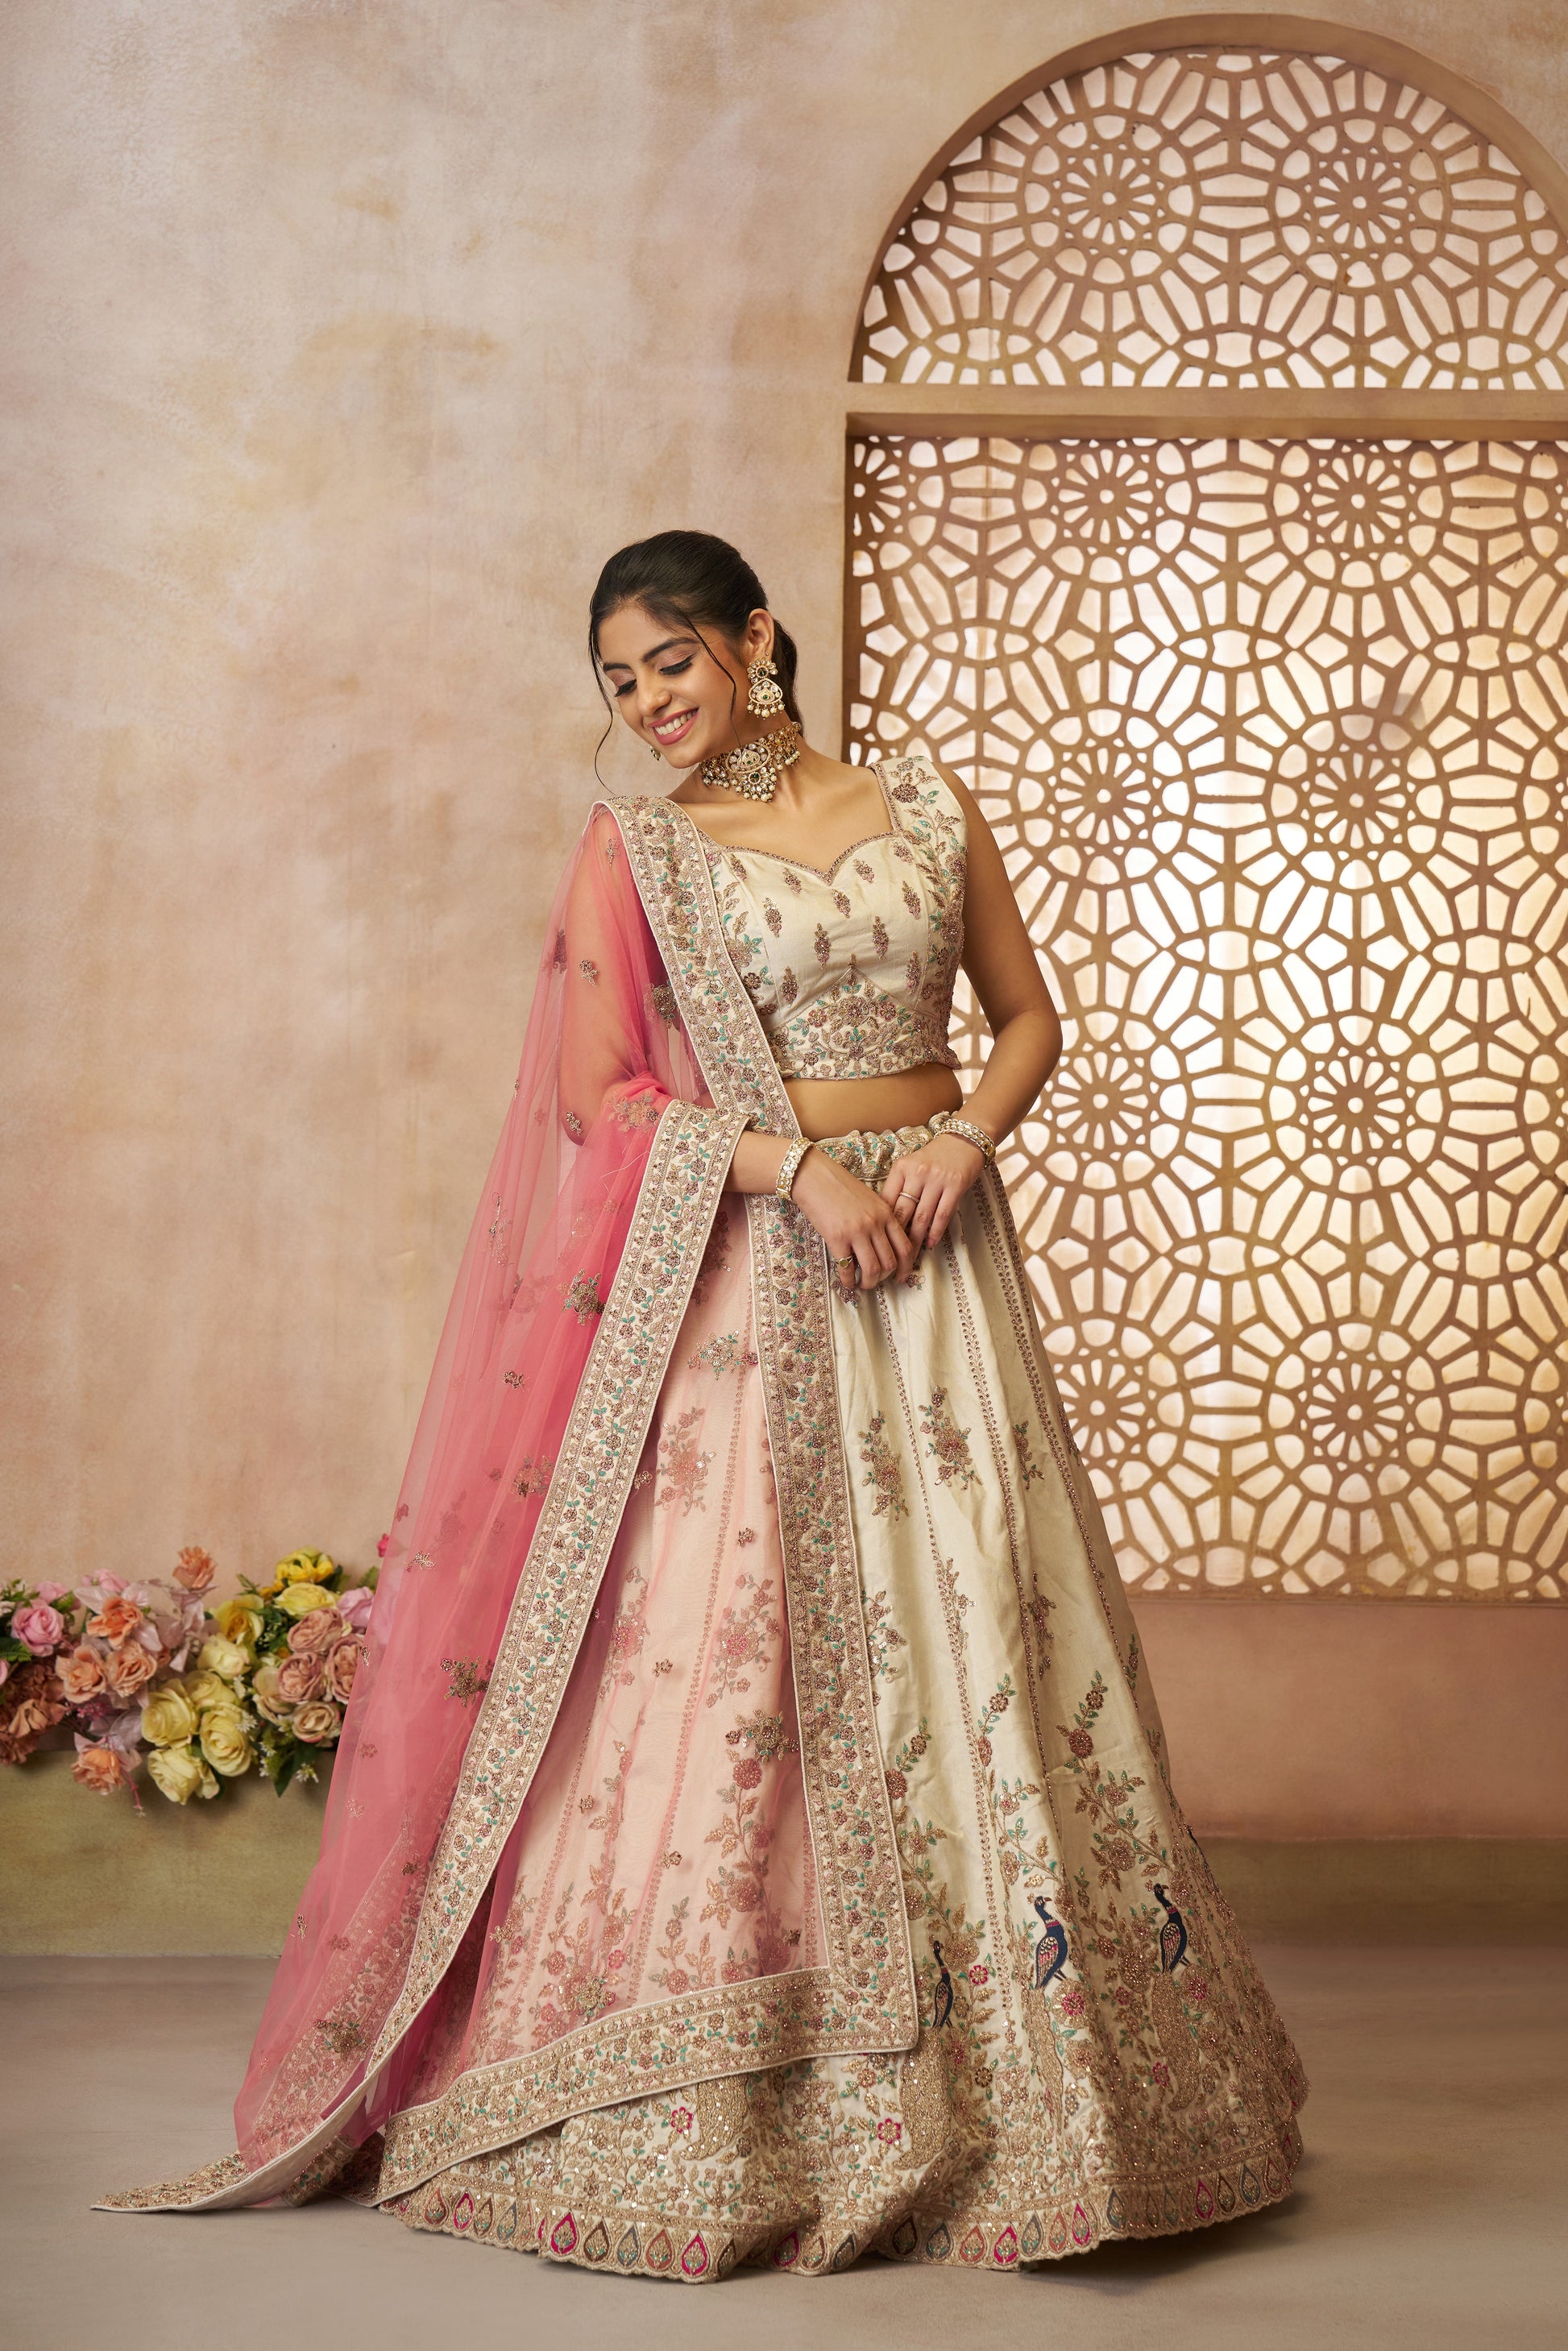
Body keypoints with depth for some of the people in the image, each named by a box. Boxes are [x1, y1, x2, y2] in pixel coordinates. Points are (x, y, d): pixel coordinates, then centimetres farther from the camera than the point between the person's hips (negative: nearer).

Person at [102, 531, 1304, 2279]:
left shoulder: (926, 807, 11)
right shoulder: (631, 852, 4)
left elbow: (1028, 1017, 14)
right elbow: (596, 1097, -3)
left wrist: (964, 1137, -6)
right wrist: (798, 1166, -15)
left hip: (931, 1255, 3)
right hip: (741, 1274, -2)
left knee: (984, 1629, 3)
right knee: (723, 1648, -6)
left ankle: (1029, 2085, 16)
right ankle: (720, 2122, 4)